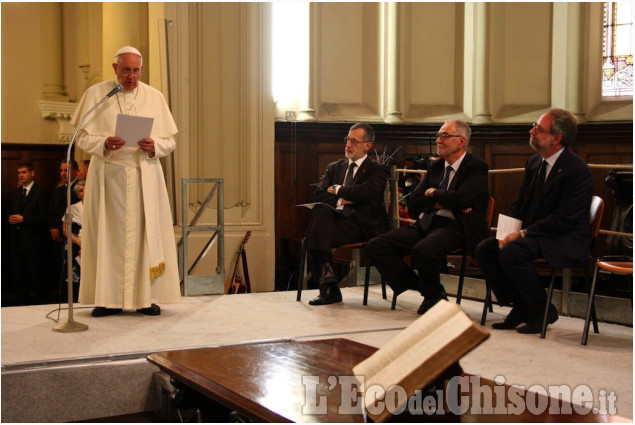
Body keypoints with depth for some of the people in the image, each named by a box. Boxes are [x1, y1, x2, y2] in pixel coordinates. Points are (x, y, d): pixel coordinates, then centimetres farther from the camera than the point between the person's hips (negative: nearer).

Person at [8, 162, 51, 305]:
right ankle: (21, 303, 16)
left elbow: (44, 217, -11)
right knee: (18, 275, 9)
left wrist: (23, 219, -17)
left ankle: (41, 303, 4)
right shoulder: (15, 193, 18)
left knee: (37, 275, -4)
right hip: (17, 240, 7)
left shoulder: (40, 192, -5)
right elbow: (10, 212, 24)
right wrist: (11, 218, 0)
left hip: (33, 241, -7)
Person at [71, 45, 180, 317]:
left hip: (145, 175, 1)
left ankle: (147, 297, 4)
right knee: (109, 234, -1)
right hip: (107, 174, -1)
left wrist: (154, 146, -15)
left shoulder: (154, 97, 7)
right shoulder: (95, 94, 4)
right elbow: (83, 137, 1)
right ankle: (109, 298, 4)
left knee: (147, 232, -1)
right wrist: (105, 144, -19)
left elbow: (170, 141, 6)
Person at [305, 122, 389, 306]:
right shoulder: (334, 167, 24)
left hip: (361, 224, -5)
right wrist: (341, 200, -6)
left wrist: (337, 190, 0)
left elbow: (365, 193, -13)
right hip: (336, 217, 5)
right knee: (320, 209, -32)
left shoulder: (377, 170, 8)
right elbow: (319, 194, 11)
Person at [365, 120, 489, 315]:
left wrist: (433, 193, -1)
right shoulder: (434, 166, 20)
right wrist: (442, 203, -5)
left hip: (454, 228, -7)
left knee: (422, 251, -38)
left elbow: (461, 199, -18)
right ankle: (423, 287, -2)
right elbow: (413, 204, 12)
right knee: (375, 246, -12)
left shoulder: (477, 168, 1)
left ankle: (434, 294, -6)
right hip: (425, 224, 7)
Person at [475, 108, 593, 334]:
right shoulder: (534, 162, 10)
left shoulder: (577, 170, -17)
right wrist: (509, 231, -4)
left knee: (511, 252, -30)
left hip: (565, 242, -9)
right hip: (531, 235, 9)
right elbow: (519, 203, 15)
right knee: (485, 249, -8)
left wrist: (522, 234, -22)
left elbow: (564, 219, -21)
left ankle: (542, 309, -11)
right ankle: (521, 306, 1)